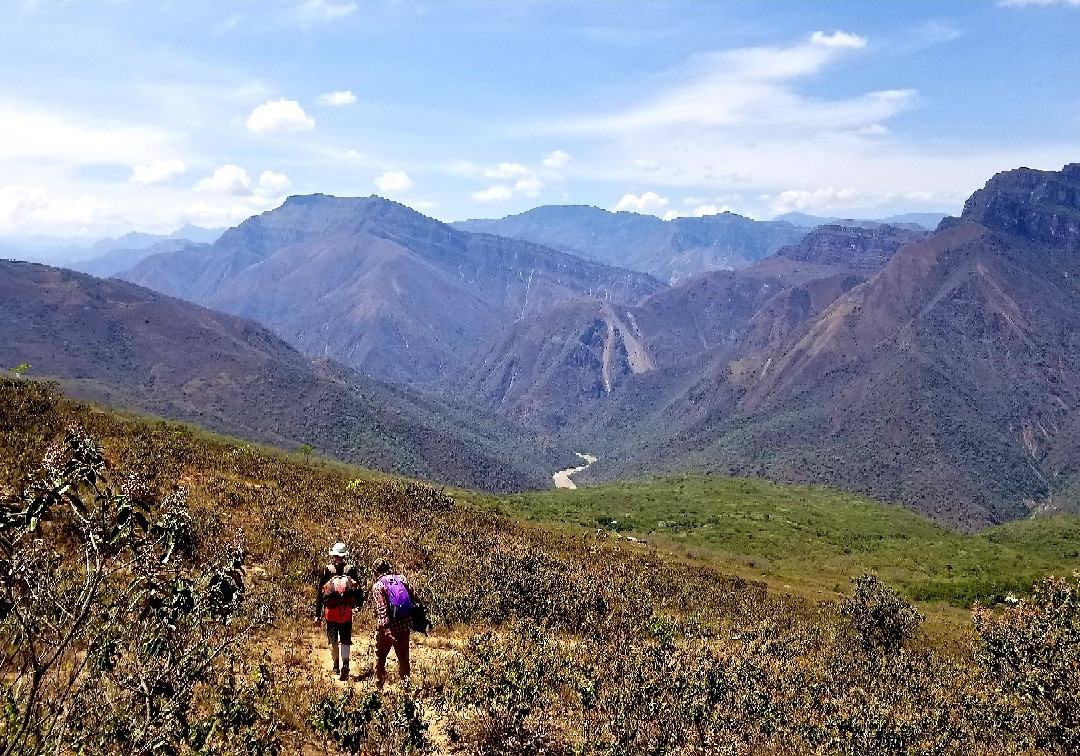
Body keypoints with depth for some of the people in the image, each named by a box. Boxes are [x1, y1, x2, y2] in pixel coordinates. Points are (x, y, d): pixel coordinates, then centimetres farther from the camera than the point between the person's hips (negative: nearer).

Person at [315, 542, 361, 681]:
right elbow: (358, 591, 1)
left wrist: (317, 614, 4)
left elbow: (320, 594, 1)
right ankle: (345, 663, -16)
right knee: (345, 640, 3)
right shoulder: (352, 570, 1)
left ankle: (336, 665, 24)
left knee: (333, 639, 15)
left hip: (331, 612, 0)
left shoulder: (326, 571, 0)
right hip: (347, 612, 0)